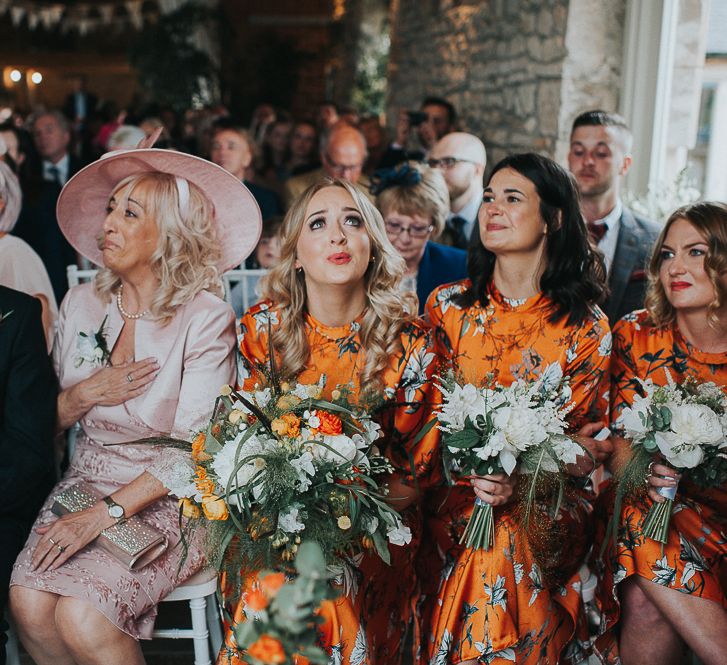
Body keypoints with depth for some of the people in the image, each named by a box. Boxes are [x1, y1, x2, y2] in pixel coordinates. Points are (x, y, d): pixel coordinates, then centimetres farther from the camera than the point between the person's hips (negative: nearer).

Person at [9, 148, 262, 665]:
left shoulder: (206, 318, -12)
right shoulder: (81, 305, 4)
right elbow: (48, 421, 12)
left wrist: (103, 515, -20)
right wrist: (84, 395, -11)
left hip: (171, 497, -4)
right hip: (87, 479, 5)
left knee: (82, 617, -25)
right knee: (27, 603, -20)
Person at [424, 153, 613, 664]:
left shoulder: (586, 327, -3)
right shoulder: (448, 306, 4)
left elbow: (578, 433, -1)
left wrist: (519, 480, -22)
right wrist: (476, 472, -14)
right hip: (458, 490, 2)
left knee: (507, 539, -32)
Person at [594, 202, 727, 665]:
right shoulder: (636, 335, 0)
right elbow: (621, 441, -1)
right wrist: (648, 476, -22)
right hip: (652, 510, 1)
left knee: (651, 601, -26)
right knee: (647, 601, -27)